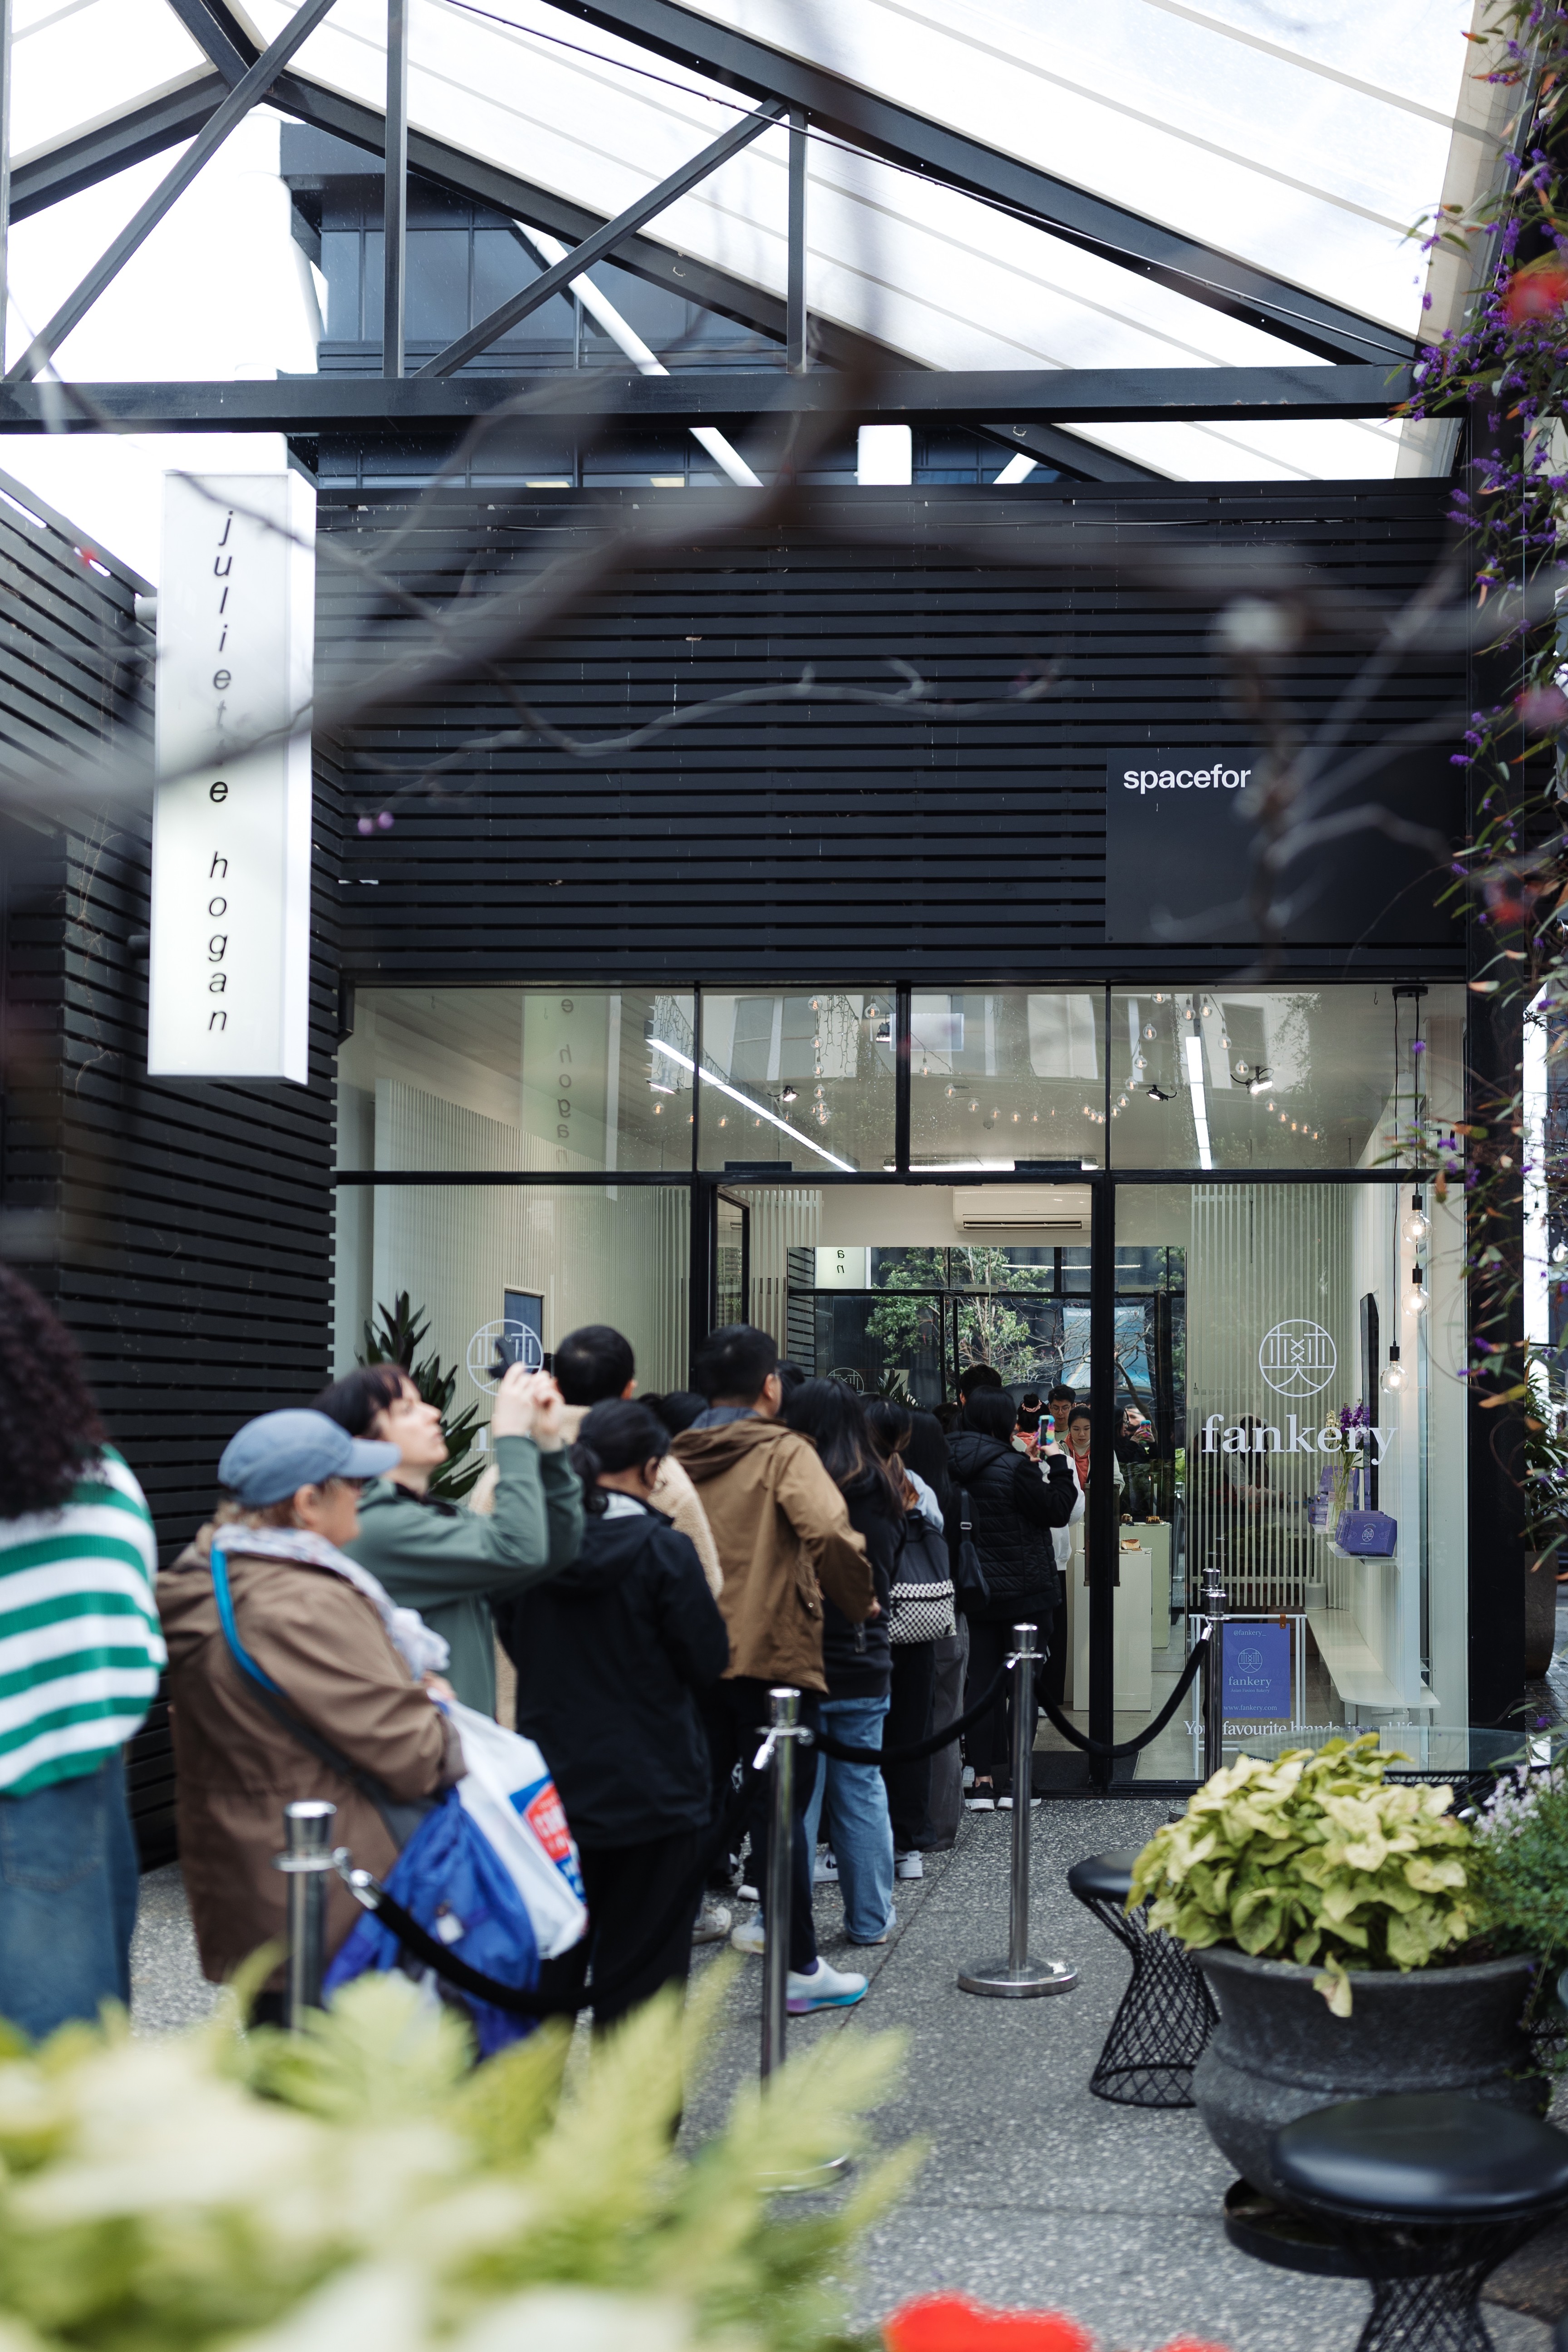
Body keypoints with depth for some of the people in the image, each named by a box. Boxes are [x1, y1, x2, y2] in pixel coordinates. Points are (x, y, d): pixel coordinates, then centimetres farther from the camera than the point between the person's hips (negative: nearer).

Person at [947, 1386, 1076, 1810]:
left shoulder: (952, 1466, 0)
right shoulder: (1013, 1467, -18)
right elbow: (1057, 1511, -9)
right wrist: (1057, 1464, 3)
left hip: (975, 1592, 5)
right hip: (1024, 1589, -5)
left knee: (982, 1681, 8)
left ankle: (983, 1781, 8)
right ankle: (1014, 1780, 6)